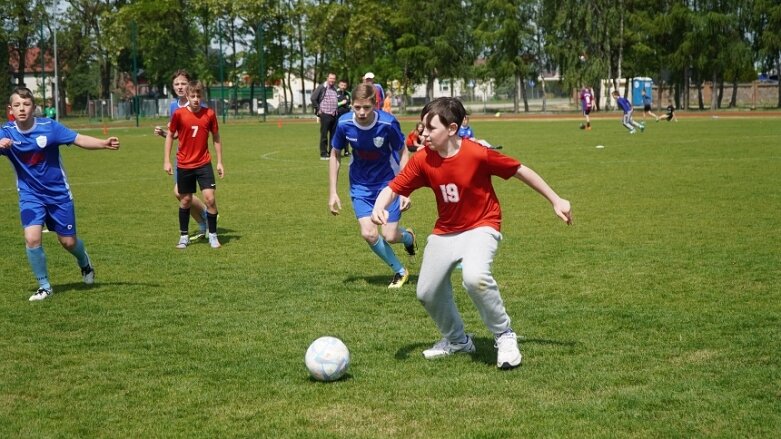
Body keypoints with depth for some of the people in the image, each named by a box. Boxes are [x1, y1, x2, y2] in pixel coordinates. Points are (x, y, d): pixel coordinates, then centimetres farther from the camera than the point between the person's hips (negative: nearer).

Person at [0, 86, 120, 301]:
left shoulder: (49, 126, -14)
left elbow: (79, 139, -12)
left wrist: (104, 143, -26)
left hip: (58, 192, 0)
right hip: (30, 195, 0)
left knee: (68, 241, 8)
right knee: (32, 238, -18)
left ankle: (84, 262, 44)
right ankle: (44, 286, 2)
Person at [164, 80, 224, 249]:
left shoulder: (209, 114, -4)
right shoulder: (179, 114, -7)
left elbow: (216, 138, 6)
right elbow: (170, 135, 4)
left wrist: (219, 162, 6)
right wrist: (166, 161, 0)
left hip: (204, 164, 0)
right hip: (184, 165, 0)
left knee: (209, 197, -10)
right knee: (185, 200, 9)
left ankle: (213, 236, 3)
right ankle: (184, 236, 23)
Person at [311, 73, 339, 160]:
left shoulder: (335, 88, 14)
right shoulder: (322, 87, -6)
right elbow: (313, 98, -7)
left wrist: (336, 109, 16)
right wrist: (318, 109, -7)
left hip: (334, 114, 6)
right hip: (325, 114, -6)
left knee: (333, 135, 9)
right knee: (324, 135, -3)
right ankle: (323, 154, 1)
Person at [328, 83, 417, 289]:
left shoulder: (388, 123, -25)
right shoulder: (344, 124, -17)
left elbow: (403, 153, -10)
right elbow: (335, 155, -1)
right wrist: (333, 192, -2)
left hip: (389, 182, -2)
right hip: (361, 185, 2)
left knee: (389, 236, -7)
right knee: (369, 233, -12)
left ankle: (408, 236, 33)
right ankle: (400, 271, 13)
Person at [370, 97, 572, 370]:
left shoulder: (477, 154, -21)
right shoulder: (422, 161, -10)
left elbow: (520, 171, -11)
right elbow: (393, 188, -8)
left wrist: (555, 200, -4)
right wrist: (379, 207, -32)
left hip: (481, 227, -6)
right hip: (445, 232, 6)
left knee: (475, 277, -33)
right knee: (427, 293, 8)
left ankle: (504, 336, -11)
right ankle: (457, 340, 36)